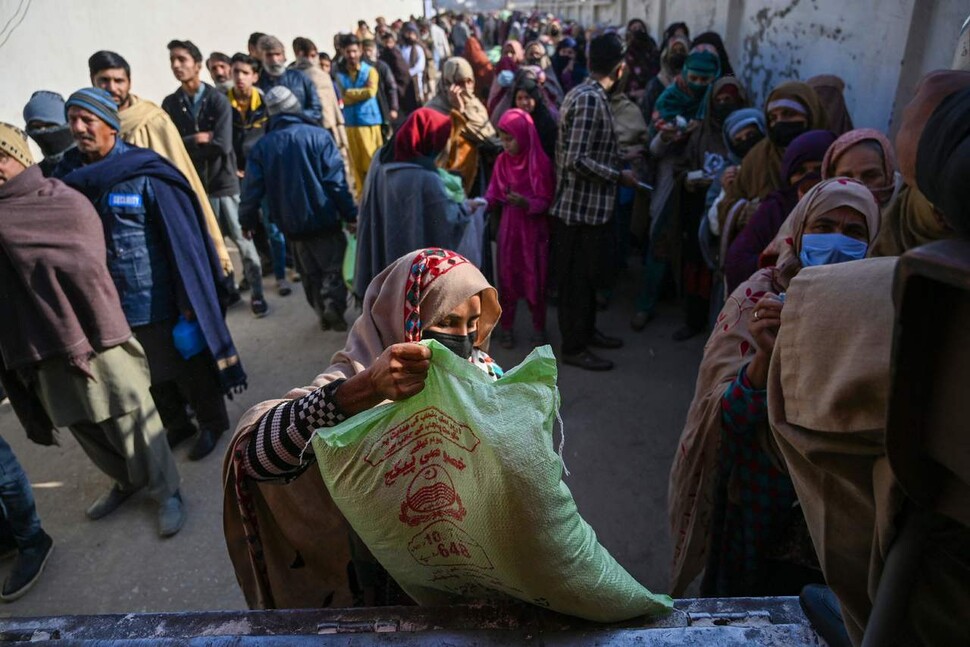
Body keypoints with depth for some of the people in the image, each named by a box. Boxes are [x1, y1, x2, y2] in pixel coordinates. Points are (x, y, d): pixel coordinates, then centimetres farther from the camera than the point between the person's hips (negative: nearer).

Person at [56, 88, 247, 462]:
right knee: (154, 375, 19)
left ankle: (212, 423, 33)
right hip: (112, 306, 5)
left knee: (189, 364, 12)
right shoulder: (67, 177, 2)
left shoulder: (145, 174, -12)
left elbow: (182, 239, -13)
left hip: (160, 300, -5)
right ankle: (176, 425, 40)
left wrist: (189, 301, -15)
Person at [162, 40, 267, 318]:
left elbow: (222, 145, -16)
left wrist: (186, 144, -8)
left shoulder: (218, 100, -5)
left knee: (242, 239, 4)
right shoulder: (170, 104, 5)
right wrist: (200, 139, -13)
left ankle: (257, 293, 17)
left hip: (224, 182, -3)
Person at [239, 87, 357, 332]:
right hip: (324, 218, -3)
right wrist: (350, 214, -8)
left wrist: (247, 220, 14)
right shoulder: (318, 136, -10)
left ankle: (322, 312, 16)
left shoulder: (262, 146, -1)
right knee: (334, 264, 8)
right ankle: (333, 304, -13)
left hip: (291, 223, 3)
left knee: (311, 271, 18)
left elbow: (253, 188, 1)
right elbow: (336, 181, -13)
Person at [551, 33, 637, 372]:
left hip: (589, 205, 10)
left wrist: (616, 162, 14)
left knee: (587, 274, 19)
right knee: (577, 277, 1)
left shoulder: (584, 93, 11)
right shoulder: (590, 99, -19)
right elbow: (577, 160, -25)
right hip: (582, 207, -10)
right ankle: (574, 347, 14)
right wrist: (619, 176, -16)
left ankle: (586, 331, 34)